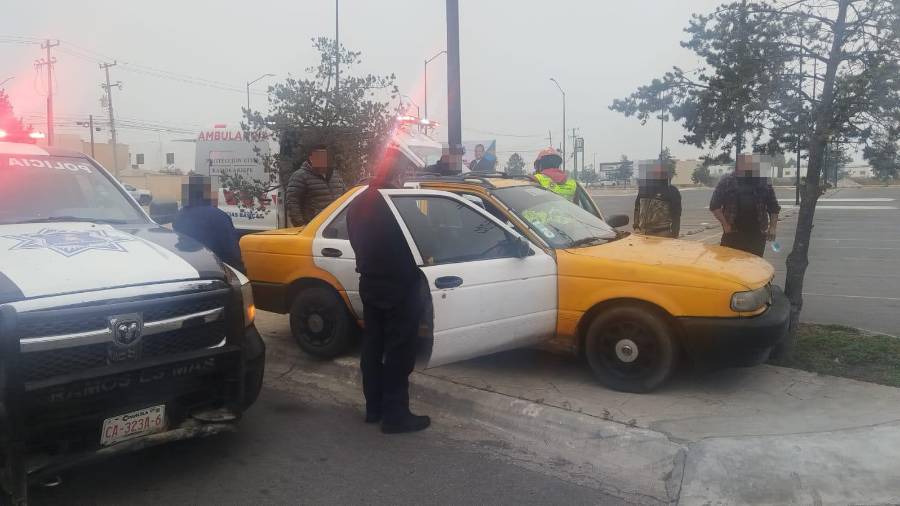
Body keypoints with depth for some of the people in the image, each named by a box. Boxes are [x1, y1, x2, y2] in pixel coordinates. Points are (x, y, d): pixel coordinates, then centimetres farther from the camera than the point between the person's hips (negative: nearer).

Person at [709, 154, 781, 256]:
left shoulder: (764, 182, 10)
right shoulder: (726, 181, 3)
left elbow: (774, 208, 13)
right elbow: (714, 206, 0)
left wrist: (772, 228, 2)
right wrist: (725, 225, -8)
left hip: (757, 235, 2)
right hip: (732, 233, -2)